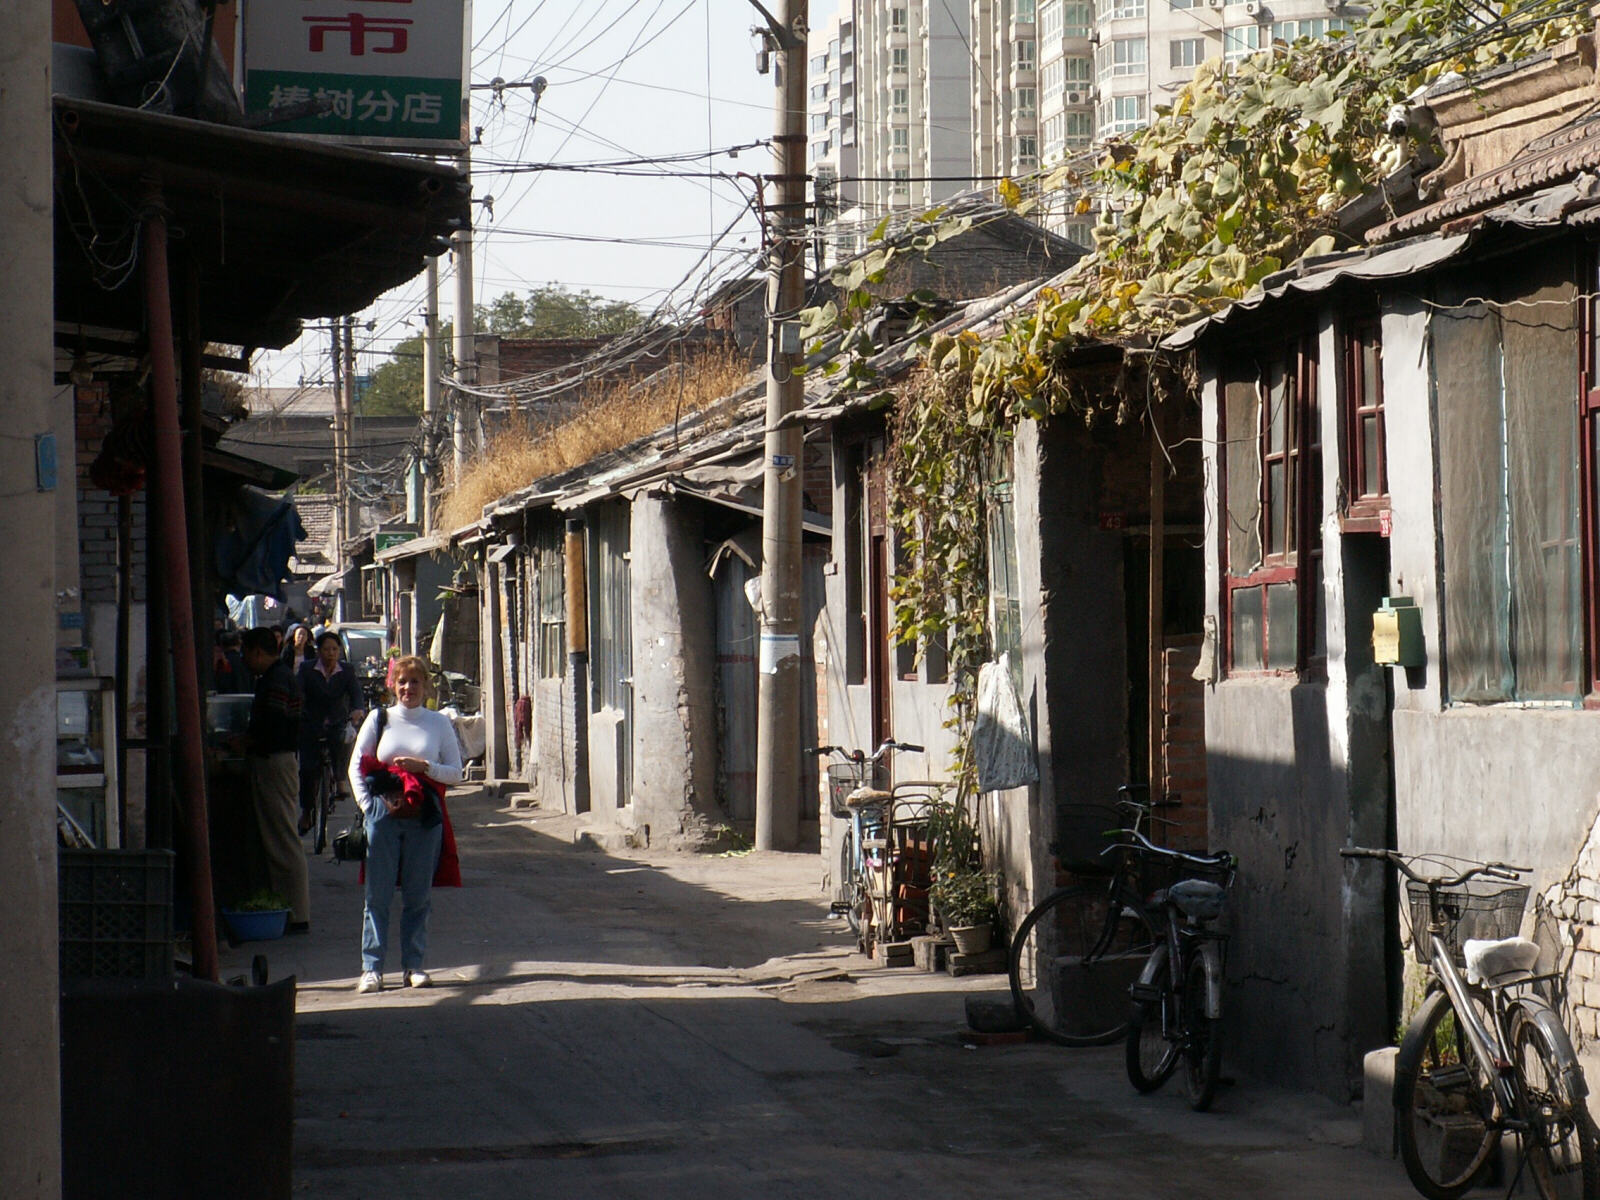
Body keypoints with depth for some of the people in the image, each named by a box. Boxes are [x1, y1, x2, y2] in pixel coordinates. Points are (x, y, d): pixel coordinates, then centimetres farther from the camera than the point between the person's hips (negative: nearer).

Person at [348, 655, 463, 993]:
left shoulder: (439, 723, 8)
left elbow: (455, 773, 7)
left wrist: (423, 767, -9)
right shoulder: (379, 719, 8)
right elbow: (356, 767, 9)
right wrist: (368, 803, -4)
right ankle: (371, 967, 2)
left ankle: (413, 965, 10)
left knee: (418, 896, 3)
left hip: (425, 818, 0)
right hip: (383, 815, 0)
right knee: (378, 895, -1)